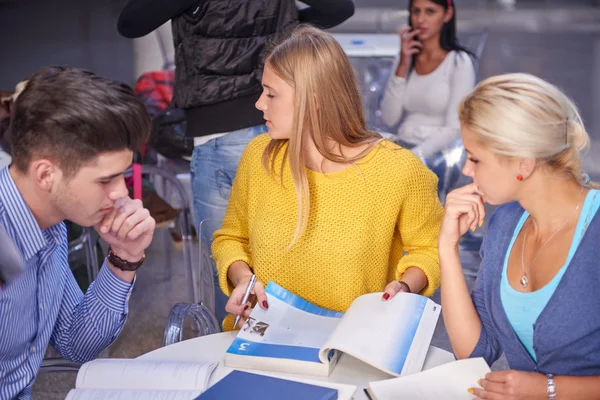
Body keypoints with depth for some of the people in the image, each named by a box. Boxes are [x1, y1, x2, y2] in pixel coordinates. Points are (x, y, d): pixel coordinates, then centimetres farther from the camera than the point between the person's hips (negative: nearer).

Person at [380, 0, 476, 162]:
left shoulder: (459, 62, -5)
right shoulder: (407, 58, 12)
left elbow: (454, 130, -12)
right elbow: (389, 119, 2)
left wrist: (413, 156, -23)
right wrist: (402, 66, -4)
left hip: (438, 153, -5)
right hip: (401, 147, 5)